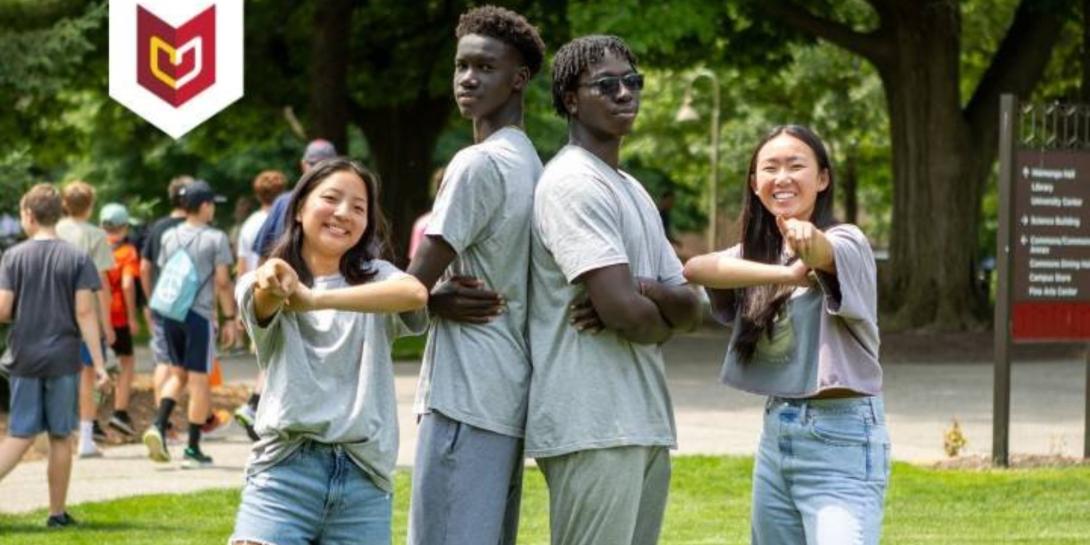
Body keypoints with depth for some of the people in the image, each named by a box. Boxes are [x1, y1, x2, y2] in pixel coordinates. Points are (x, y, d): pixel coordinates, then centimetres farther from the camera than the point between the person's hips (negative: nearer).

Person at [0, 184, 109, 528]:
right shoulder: (76, 259, -3)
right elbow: (85, 312, -8)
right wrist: (99, 364, -6)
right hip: (63, 358, 0)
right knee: (60, 436, 8)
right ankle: (57, 512, 13)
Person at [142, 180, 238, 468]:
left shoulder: (169, 237, 10)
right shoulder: (215, 238, -6)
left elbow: (164, 276, 16)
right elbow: (223, 282, -8)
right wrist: (229, 319, -2)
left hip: (170, 314, 5)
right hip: (199, 315, -5)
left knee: (177, 373, 19)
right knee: (199, 380, 2)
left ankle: (159, 425, -2)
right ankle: (193, 450, 5)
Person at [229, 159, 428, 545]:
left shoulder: (376, 278, 10)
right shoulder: (262, 285, 8)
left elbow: (415, 293, -14)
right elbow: (260, 303, -17)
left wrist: (316, 300, -28)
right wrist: (272, 286, -43)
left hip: (364, 479, 2)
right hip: (286, 469, -2)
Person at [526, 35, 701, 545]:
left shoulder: (632, 191, 20)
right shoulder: (573, 183, -10)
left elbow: (690, 306, 12)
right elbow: (623, 309, -19)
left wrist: (641, 290, -10)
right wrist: (665, 322, 3)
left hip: (644, 425, 9)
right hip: (594, 429, -9)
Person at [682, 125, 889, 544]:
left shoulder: (846, 242, -7)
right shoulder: (757, 250, 10)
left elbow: (827, 254, -33)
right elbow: (696, 268, -12)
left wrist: (810, 242, -58)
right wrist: (785, 273, -27)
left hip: (841, 438, -7)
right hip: (776, 434, 7)